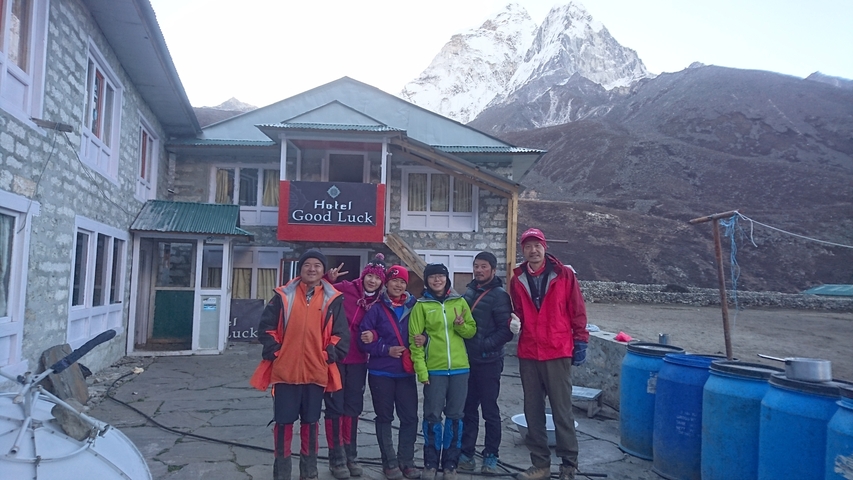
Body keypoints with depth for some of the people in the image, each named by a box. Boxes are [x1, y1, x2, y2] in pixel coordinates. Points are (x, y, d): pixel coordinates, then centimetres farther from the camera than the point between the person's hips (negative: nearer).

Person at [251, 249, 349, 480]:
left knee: (310, 423, 13)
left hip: (316, 372, 1)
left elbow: (341, 334, 1)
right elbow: (266, 327, 2)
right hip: (285, 371, 0)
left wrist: (329, 356, -8)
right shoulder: (284, 296, 1)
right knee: (283, 422, 6)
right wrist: (275, 352, -6)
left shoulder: (333, 300, 2)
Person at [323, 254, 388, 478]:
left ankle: (350, 455, 25)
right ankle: (337, 458, 13)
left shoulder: (378, 303, 5)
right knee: (335, 407, 3)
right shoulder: (343, 289, -9)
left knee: (353, 407, 13)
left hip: (358, 361, 5)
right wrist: (328, 279, -29)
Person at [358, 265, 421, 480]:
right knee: (385, 417, 8)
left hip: (406, 372, 2)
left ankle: (406, 460, 19)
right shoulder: (376, 308, -4)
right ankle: (390, 462, 20)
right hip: (381, 372, -2)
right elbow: (364, 340, -7)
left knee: (410, 417, 3)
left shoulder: (413, 307, 3)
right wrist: (387, 349, -15)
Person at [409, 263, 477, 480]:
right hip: (434, 369, -2)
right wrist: (421, 369, -11)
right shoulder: (421, 305, -1)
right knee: (432, 416, 3)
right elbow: (415, 340, -5)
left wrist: (461, 325, -13)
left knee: (455, 416, 8)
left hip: (459, 368, 2)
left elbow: (472, 331, 8)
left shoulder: (460, 302, 6)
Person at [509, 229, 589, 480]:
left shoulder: (564, 274, -2)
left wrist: (580, 341, -2)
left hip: (558, 352, -3)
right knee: (533, 411, 10)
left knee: (562, 410, 3)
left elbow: (577, 310, 0)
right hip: (528, 354, 3)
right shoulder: (518, 279, 5)